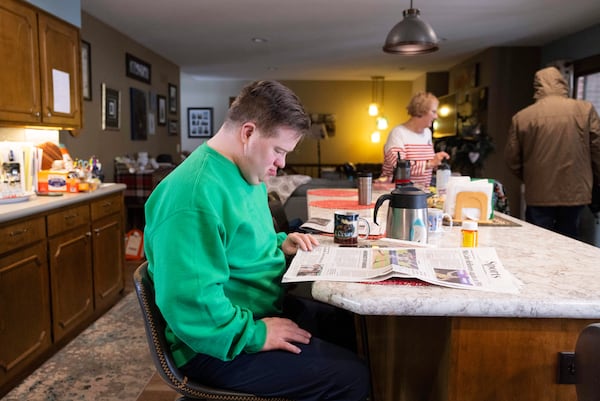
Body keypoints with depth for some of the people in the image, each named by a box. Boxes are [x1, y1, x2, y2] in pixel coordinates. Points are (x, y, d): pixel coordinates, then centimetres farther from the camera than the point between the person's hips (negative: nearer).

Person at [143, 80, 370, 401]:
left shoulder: (246, 174, 7)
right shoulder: (194, 196, -28)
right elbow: (190, 304, -33)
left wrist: (280, 243, 4)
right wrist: (255, 334, -23)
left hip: (265, 308, 10)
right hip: (221, 344, -10)